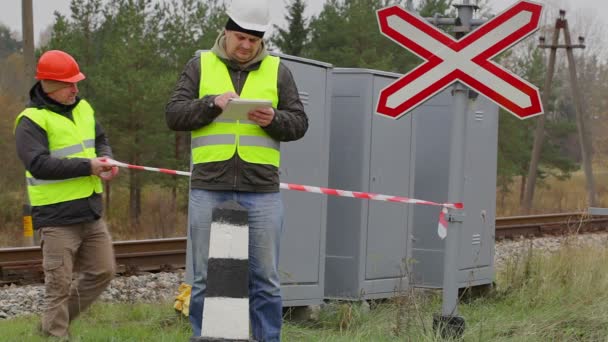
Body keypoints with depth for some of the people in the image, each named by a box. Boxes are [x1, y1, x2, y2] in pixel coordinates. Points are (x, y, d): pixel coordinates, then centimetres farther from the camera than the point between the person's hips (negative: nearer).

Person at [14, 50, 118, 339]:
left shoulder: (83, 108, 11)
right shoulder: (32, 120, -12)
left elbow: (101, 140, 23)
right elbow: (39, 164, -22)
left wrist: (105, 160, -1)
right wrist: (87, 166, -23)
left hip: (91, 212, 8)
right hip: (57, 217, -8)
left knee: (102, 271, 12)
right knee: (59, 284, -4)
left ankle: (55, 322, 26)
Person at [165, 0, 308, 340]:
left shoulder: (278, 71, 11)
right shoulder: (200, 66, 9)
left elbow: (299, 123, 8)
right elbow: (174, 114, 2)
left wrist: (274, 120, -12)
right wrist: (212, 103, -12)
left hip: (262, 191, 0)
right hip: (209, 188, 0)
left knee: (266, 280, 3)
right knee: (206, 279, 5)